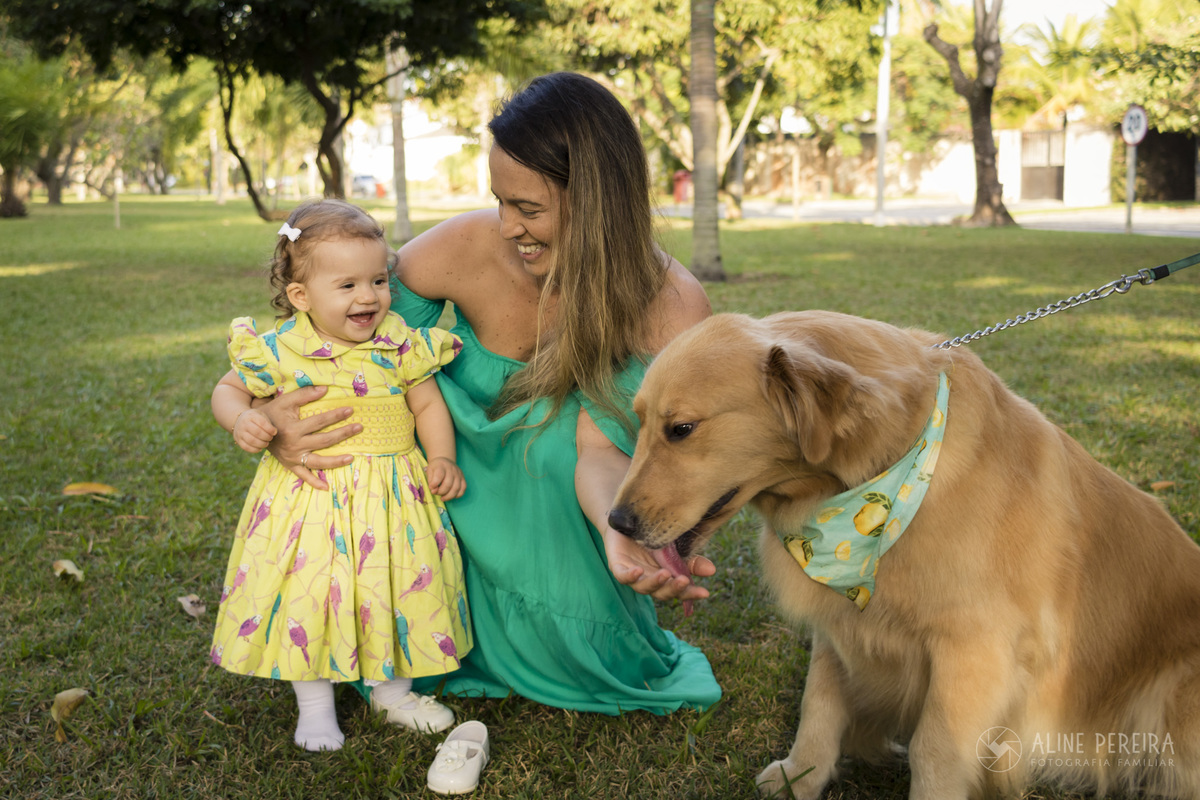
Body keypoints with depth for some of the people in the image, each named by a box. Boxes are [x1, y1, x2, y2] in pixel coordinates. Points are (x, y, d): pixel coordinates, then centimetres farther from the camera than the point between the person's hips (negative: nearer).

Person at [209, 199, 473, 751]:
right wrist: (241, 421, -19)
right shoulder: (278, 350, -9)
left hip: (390, 495, 2)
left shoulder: (401, 344, -5)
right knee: (307, 592, 2)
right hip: (308, 495, -1)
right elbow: (229, 389, 3)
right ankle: (314, 703, 24)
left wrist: (442, 459, -10)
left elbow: (428, 403, 3)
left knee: (400, 587, 10)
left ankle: (394, 688, 33)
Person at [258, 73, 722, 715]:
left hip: (559, 514, -1)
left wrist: (621, 532, -56)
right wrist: (266, 418, -36)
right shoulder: (467, 247, -23)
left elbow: (601, 447, -32)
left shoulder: (672, 308, -25)